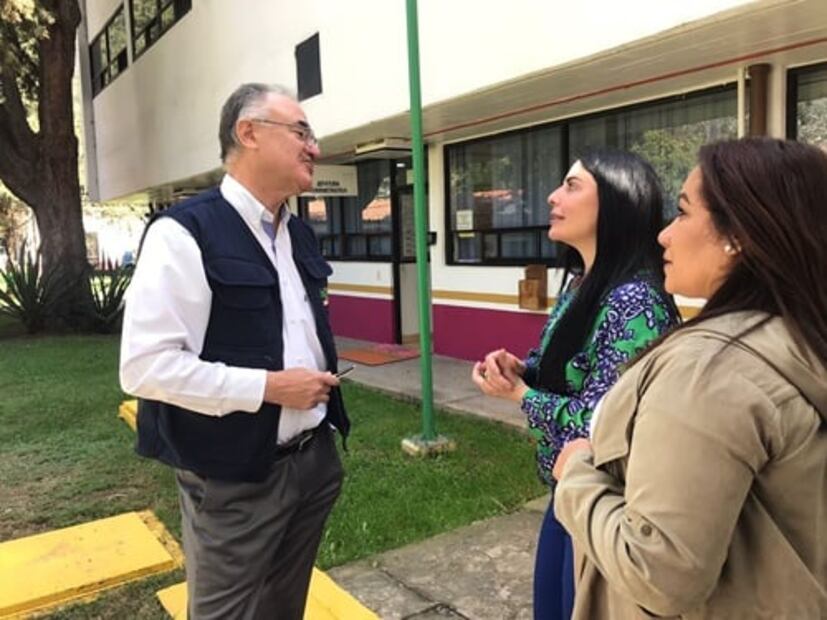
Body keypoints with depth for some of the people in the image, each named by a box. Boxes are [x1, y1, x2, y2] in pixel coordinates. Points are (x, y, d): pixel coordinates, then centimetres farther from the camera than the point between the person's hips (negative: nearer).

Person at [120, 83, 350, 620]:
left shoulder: (300, 233, 9)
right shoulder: (184, 233, -16)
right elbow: (146, 365, -22)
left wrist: (322, 386, 8)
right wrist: (269, 387, -21)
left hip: (315, 460, 7)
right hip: (236, 478, -7)